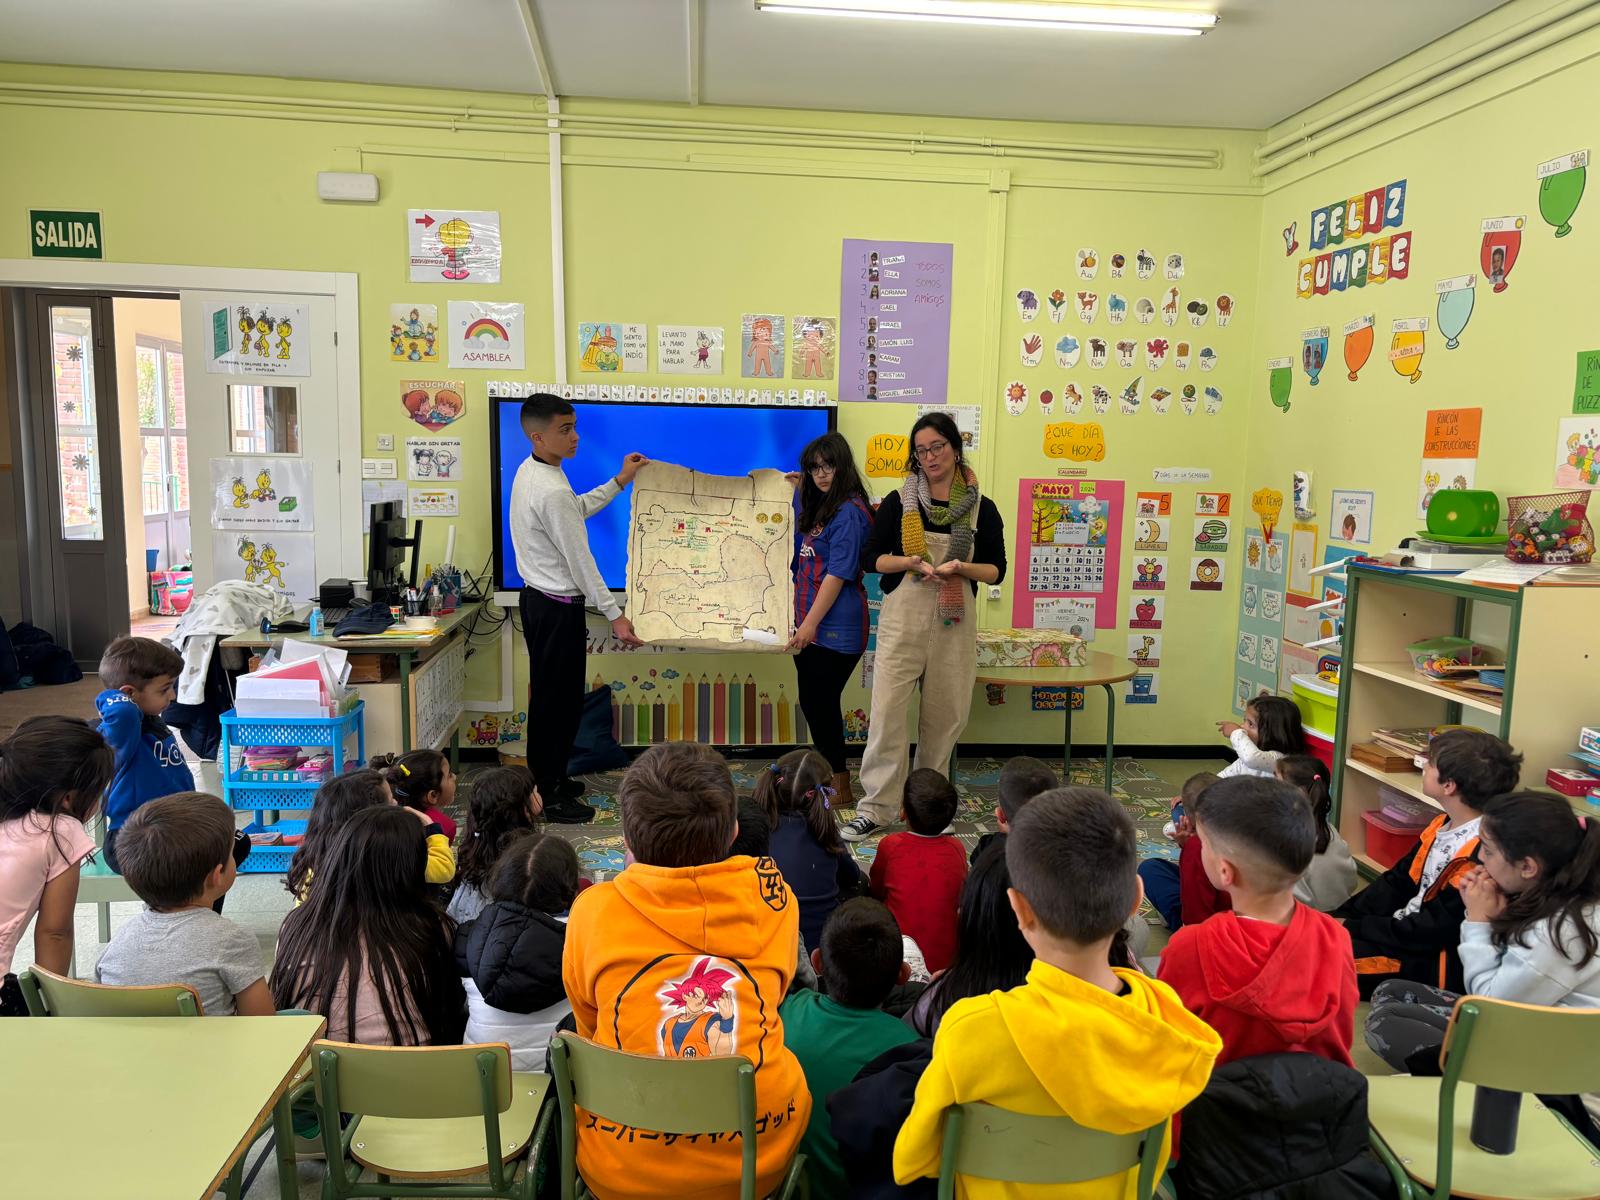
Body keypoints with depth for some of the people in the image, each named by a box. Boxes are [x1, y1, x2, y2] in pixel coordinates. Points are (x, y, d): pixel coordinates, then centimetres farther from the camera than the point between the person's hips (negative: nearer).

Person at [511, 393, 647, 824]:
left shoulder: (530, 471, 6)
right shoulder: (551, 491, -25)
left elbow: (578, 509, 22)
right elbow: (579, 560, -23)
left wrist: (620, 481, 23)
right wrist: (614, 615, -17)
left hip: (537, 599, 10)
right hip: (559, 609, -10)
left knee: (549, 695, 19)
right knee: (559, 699, 1)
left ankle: (548, 778, 33)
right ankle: (550, 796, 11)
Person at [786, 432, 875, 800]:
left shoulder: (849, 511, -14)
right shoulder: (819, 507, 14)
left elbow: (839, 574, -19)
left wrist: (811, 623, -20)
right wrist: (800, 490, 23)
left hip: (835, 628, -9)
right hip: (809, 624, 9)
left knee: (822, 703, -2)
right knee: (813, 703, 13)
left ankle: (840, 785, 12)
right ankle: (831, 778, 26)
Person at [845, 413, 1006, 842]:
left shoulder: (982, 509, 5)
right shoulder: (899, 502, 3)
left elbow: (996, 570, 6)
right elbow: (871, 558, 2)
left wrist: (960, 567, -14)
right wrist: (912, 562, -15)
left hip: (955, 620, 1)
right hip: (903, 616, -1)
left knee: (946, 713, 7)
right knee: (887, 708, -8)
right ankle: (875, 807, 0)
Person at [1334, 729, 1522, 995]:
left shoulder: (1480, 854, -26)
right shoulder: (1442, 825, 4)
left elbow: (1432, 931, -22)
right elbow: (1397, 882, 10)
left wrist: (1353, 927, -14)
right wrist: (1340, 917, 0)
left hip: (1439, 966, -9)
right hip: (1403, 932, 9)